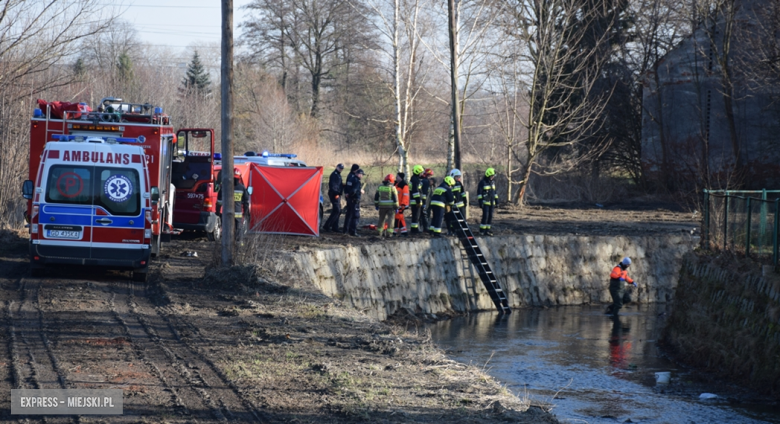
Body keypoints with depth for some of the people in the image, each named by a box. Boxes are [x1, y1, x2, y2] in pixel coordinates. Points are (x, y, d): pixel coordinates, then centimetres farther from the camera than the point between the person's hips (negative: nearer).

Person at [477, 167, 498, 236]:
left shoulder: (492, 182, 10)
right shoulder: (482, 183, -11)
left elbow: (494, 192, 16)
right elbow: (479, 193, -12)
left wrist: (497, 201, 13)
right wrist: (480, 202, -18)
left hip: (492, 202, 7)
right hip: (485, 202, -7)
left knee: (490, 216, 4)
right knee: (485, 216, -12)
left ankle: (487, 230, 9)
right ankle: (482, 230, -4)